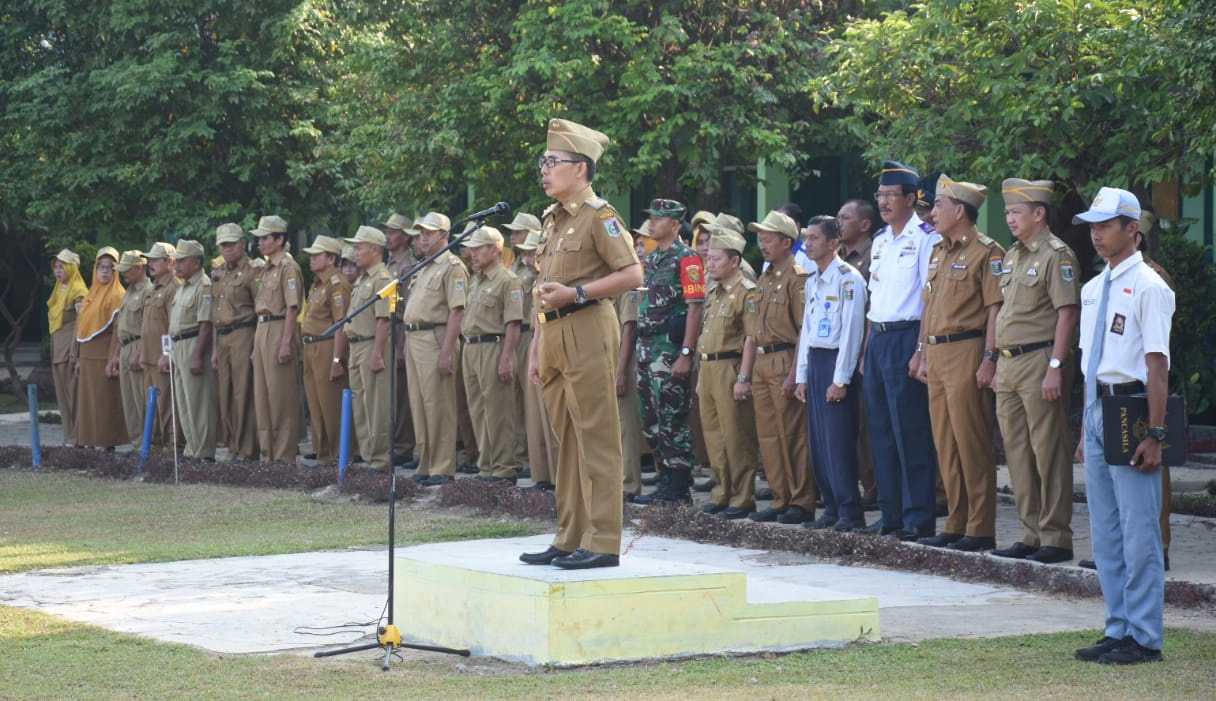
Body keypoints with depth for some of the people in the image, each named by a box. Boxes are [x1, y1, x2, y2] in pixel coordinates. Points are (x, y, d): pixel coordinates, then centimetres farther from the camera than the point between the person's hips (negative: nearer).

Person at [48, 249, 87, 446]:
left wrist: (75, 352, -21)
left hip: (71, 346, -9)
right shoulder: (59, 291, 17)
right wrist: (53, 348, 16)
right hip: (58, 347, 9)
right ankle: (70, 435, 12)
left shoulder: (78, 291, -9)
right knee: (63, 393, 8)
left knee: (73, 392, -7)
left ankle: (77, 436, -5)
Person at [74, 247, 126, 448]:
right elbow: (82, 326, 17)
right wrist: (79, 357, 12)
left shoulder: (118, 295, -6)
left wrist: (112, 361, -19)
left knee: (104, 400, -6)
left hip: (104, 356, -7)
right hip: (88, 356, 7)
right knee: (88, 400, 8)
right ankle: (89, 440, 12)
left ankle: (106, 441, -4)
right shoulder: (91, 294, 17)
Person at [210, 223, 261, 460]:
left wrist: (258, 344, -16)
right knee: (225, 396, 8)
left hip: (243, 334, -8)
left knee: (243, 394, -8)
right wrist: (215, 347, 15)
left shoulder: (253, 270, -6)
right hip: (222, 337, 8)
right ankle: (232, 447, 14)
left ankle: (247, 450, -6)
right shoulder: (217, 273, 16)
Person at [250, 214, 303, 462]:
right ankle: (268, 450, 17)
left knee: (281, 396, -6)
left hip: (279, 330, -9)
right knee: (262, 395, 11)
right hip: (262, 330, 9)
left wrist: (286, 342, -21)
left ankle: (285, 453, -2)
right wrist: (259, 340, 18)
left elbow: (292, 307, -16)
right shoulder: (268, 268, 18)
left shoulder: (288, 267, -10)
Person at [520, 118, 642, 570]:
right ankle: (570, 538, 15)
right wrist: (536, 348, 19)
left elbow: (632, 274, -14)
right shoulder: (551, 220, 19)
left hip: (587, 330, -9)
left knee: (596, 439, -8)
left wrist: (576, 293, -18)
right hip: (554, 336, 9)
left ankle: (602, 542, -7)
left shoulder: (598, 215, -7)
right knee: (566, 441, 11)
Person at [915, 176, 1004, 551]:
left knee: (972, 442, -7)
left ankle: (980, 529, -4)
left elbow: (996, 308, -13)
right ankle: (956, 524, 16)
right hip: (937, 354, 9)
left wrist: (989, 359, -18)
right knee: (945, 443, 10)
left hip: (966, 351, -9)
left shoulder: (986, 252, -8)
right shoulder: (938, 252, 18)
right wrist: (925, 354, 18)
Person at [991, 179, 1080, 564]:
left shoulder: (1056, 255, -10)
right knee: (1017, 452, 11)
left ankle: (1056, 538, -2)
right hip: (1009, 364, 9)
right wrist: (997, 361, 18)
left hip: (1039, 360, -9)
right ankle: (1031, 534, 18)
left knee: (1048, 452, -6)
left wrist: (1055, 367, -20)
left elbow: (1068, 313, -16)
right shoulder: (1012, 255, 17)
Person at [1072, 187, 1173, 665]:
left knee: (1139, 532, -4)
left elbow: (1157, 367, -14)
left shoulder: (1148, 287, -10)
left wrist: (1154, 435, -17)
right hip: (1097, 408, 8)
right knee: (1105, 532, 12)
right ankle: (1119, 630, 20)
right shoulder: (1093, 289, 14)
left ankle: (1144, 637, 2)